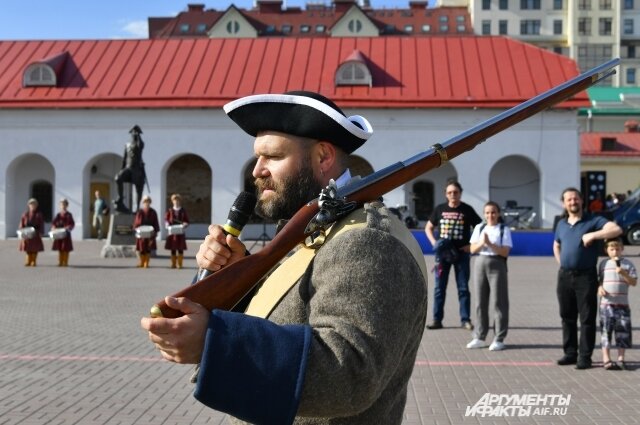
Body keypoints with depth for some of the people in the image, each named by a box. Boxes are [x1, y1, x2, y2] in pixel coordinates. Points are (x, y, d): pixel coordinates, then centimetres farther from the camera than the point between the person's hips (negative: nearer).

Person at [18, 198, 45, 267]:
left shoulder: (39, 215, 2)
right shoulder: (25, 214, 8)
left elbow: (41, 225, 0)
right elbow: (22, 224, 7)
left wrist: (41, 233, -8)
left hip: (35, 234, -2)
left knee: (35, 248, -1)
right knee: (28, 248, 3)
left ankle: (33, 262, 5)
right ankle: (28, 262, 10)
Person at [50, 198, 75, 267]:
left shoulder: (68, 215, -1)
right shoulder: (58, 215, 9)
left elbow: (72, 224, -4)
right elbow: (53, 223, 9)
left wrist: (68, 227, -21)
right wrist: (53, 227, -10)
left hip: (66, 234, -3)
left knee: (66, 249, 0)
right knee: (59, 249, 7)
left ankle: (65, 262, 5)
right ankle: (60, 262, 13)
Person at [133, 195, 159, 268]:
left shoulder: (153, 212, 4)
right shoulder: (139, 212, 2)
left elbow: (156, 223, 5)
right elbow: (136, 222, 4)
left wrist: (155, 231, -2)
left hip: (150, 234, 0)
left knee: (148, 249, 1)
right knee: (141, 249, 1)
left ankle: (146, 263, 6)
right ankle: (141, 263, 12)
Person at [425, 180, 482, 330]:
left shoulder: (467, 210, 0)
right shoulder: (440, 209, 6)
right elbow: (428, 228, 15)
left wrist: (471, 245, -7)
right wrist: (433, 242, -1)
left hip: (461, 253, -2)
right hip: (442, 253, 2)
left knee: (463, 288, 3)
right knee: (439, 288, 4)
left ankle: (465, 319, 9)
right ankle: (437, 319, 9)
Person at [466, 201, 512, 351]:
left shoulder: (504, 229, -1)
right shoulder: (479, 228, 11)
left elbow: (505, 252, -8)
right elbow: (473, 249, 5)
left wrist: (490, 244, -19)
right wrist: (482, 243, -13)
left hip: (497, 265, -4)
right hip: (480, 263, 4)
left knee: (499, 302, -2)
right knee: (480, 302, 7)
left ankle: (499, 339, 4)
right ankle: (479, 337, 15)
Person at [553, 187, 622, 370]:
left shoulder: (593, 221, -3)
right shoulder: (561, 224, 14)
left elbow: (616, 229, -19)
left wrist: (593, 235, -23)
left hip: (585, 276, -5)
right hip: (564, 276, 5)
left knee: (587, 318, -2)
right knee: (567, 317, 10)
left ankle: (585, 357, 2)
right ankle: (570, 353, 19)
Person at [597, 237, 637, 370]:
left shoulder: (628, 264, 2)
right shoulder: (603, 263, 6)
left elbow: (634, 282, -2)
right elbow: (598, 280, 12)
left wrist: (623, 273, -17)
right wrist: (599, 288, -8)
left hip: (622, 304, 0)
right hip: (606, 303, 0)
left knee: (623, 331, 1)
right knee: (606, 331, 1)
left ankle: (621, 359, 11)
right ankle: (606, 359, 5)